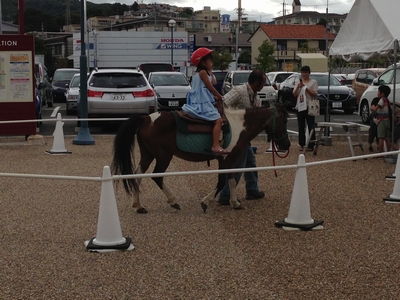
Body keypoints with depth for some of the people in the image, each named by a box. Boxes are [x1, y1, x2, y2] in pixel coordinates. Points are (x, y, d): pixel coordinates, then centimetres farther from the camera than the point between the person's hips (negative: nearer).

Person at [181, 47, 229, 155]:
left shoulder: (197, 73, 19)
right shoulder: (203, 72, -9)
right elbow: (210, 87, -8)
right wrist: (220, 97, 4)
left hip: (197, 102, 11)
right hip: (202, 103, -11)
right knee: (218, 120, -19)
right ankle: (216, 146, -31)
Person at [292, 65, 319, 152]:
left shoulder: (313, 82, 4)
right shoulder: (298, 82, 15)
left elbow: (315, 94, -5)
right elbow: (294, 94, 9)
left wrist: (306, 88, -14)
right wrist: (298, 87, -8)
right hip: (300, 106, 4)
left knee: (310, 127, -4)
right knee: (301, 127, 5)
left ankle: (311, 145, -2)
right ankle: (301, 144, 9)